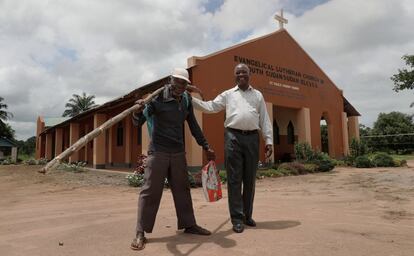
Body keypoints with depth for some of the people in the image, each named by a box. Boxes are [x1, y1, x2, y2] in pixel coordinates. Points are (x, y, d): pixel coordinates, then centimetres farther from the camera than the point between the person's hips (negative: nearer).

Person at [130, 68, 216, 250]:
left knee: (182, 189, 12)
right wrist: (138, 111, -35)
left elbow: (193, 125, 15)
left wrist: (206, 147, 16)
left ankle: (189, 225, 26)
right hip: (158, 151, -5)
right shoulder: (158, 97, -10)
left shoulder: (186, 100, 6)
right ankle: (141, 233, 6)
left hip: (178, 152, 5)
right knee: (150, 191, -4)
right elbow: (137, 122, -12)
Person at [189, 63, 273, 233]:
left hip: (252, 138, 2)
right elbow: (209, 107, 7)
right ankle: (237, 219, 7)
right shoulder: (227, 94, 14)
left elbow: (264, 119, 12)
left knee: (250, 179, 8)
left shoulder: (257, 95, 17)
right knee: (234, 179, -1)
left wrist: (269, 140, 4)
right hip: (233, 137, -1)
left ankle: (247, 215, 23)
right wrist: (190, 99, -3)